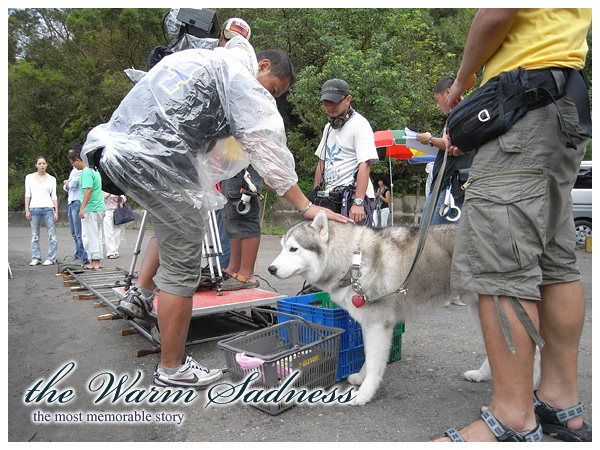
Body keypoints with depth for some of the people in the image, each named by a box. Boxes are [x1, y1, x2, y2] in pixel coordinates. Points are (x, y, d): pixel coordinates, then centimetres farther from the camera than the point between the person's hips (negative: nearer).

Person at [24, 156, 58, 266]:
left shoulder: (52, 179, 9)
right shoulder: (29, 177, 10)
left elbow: (54, 196, 7)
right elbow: (27, 194, 8)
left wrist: (56, 211, -1)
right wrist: (27, 210, 0)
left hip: (48, 208, -1)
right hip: (34, 208, 1)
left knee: (52, 235, -5)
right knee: (34, 236, 4)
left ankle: (51, 258, 1)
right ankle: (36, 258, 13)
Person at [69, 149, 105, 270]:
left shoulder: (86, 172, -12)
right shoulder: (94, 170, 17)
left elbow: (88, 189, -21)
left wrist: (83, 207, -23)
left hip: (91, 209, -10)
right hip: (100, 207, 10)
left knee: (90, 236, -4)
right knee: (97, 235, 13)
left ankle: (94, 262, -1)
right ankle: (98, 261, 18)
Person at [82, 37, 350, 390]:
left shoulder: (199, 57, 26)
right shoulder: (241, 77, -2)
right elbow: (267, 149, -11)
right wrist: (305, 206, -11)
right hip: (158, 165, -10)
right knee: (182, 268, -3)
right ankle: (172, 369, 8)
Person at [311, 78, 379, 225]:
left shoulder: (360, 124, -7)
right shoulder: (329, 127, 19)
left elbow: (365, 165, -17)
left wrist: (358, 202, -26)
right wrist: (314, 194, 17)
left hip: (352, 195, -7)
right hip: (329, 197, 7)